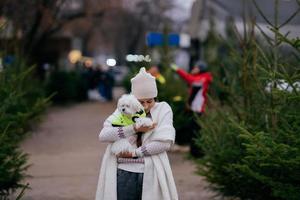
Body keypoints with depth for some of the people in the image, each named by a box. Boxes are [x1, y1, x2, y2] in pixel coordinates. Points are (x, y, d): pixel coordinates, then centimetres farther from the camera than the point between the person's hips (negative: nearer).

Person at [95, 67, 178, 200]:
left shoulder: (163, 109, 4)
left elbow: (166, 142, -9)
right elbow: (103, 135, -7)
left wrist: (135, 152, -10)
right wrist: (134, 129, -15)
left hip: (151, 174, -1)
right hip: (124, 173, 1)